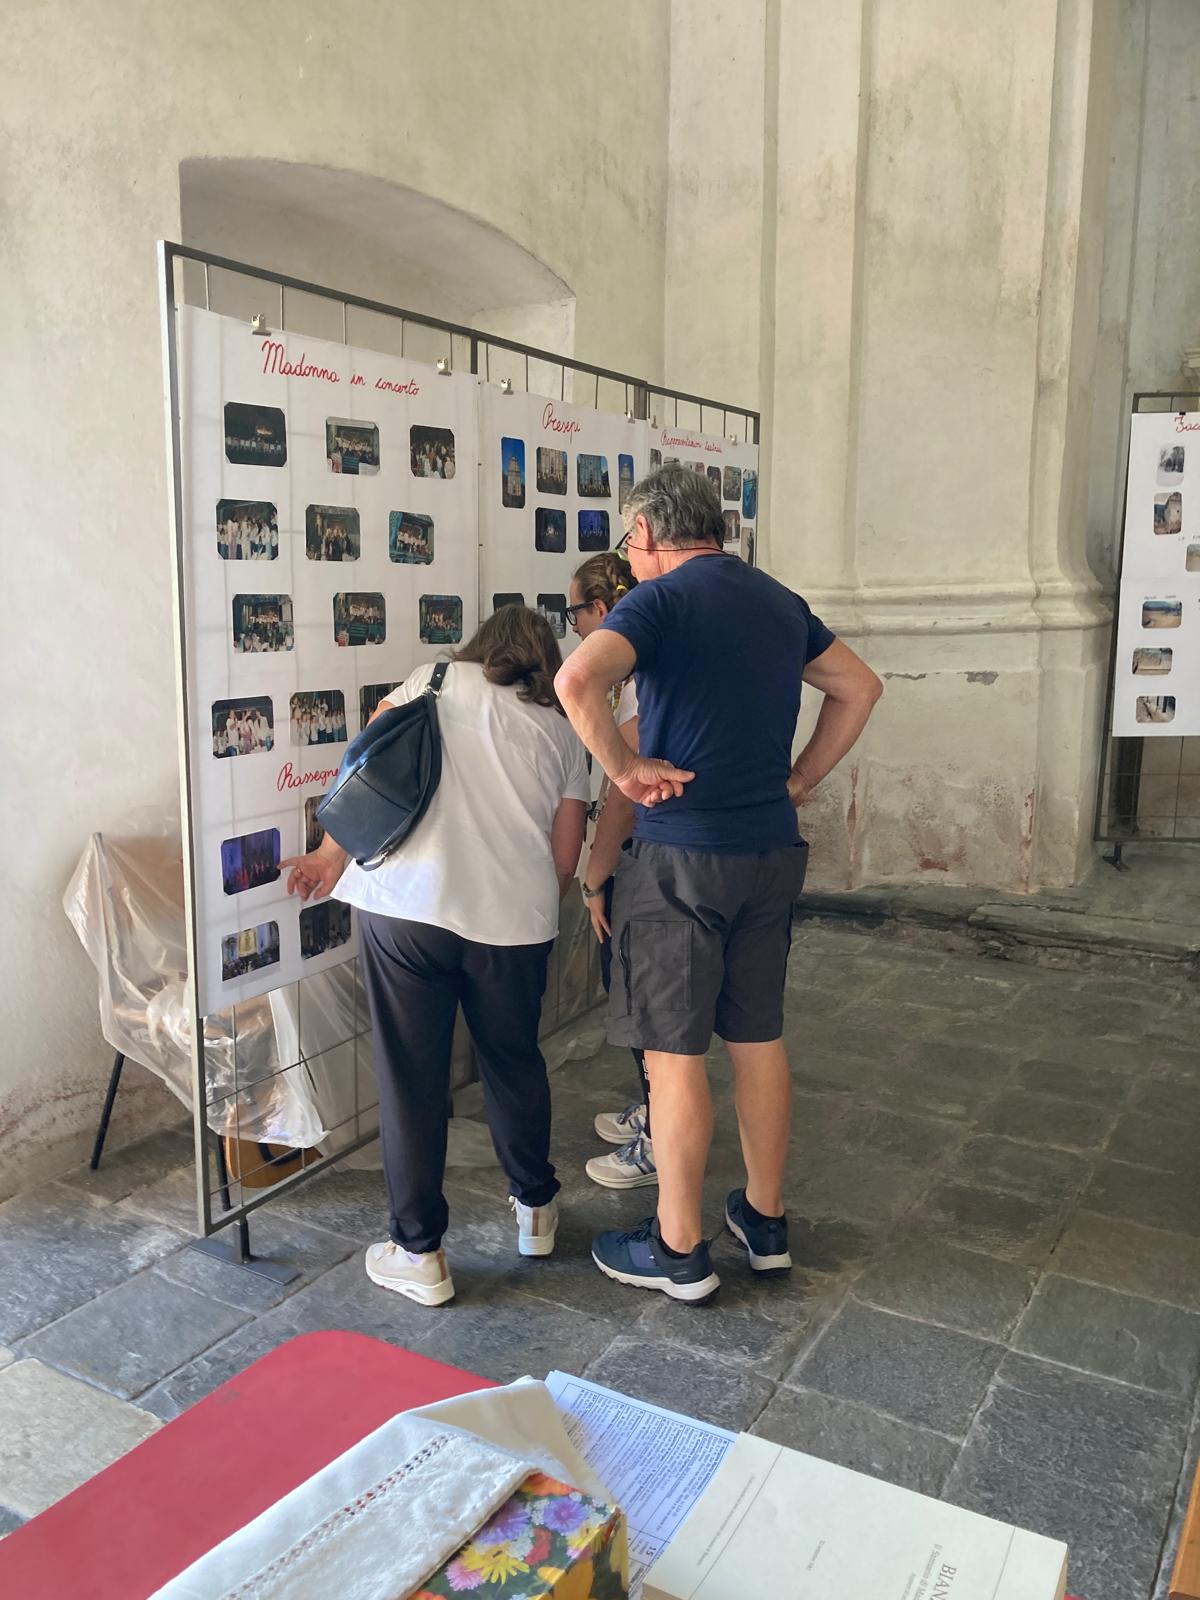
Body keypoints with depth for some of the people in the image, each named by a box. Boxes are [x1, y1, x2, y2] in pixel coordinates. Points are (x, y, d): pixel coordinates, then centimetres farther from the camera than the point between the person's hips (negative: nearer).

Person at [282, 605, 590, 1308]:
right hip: (515, 918, 2)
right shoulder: (564, 731, 14)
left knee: (412, 1076, 8)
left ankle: (419, 1252, 18)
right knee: (515, 1061, 22)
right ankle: (536, 1209, 39)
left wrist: (333, 852, 11)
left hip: (406, 904, -2)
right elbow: (566, 857, 11)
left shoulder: (438, 681, 11)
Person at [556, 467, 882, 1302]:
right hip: (773, 850, 7)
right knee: (759, 1036, 17)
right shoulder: (780, 600, 11)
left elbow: (577, 680, -28)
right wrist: (801, 779, 16)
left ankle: (679, 1250, 17)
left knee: (674, 1052, 4)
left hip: (683, 853, -7)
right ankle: (766, 1221, 31)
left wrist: (625, 769, -15)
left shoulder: (659, 599, -10)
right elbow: (861, 687, 21)